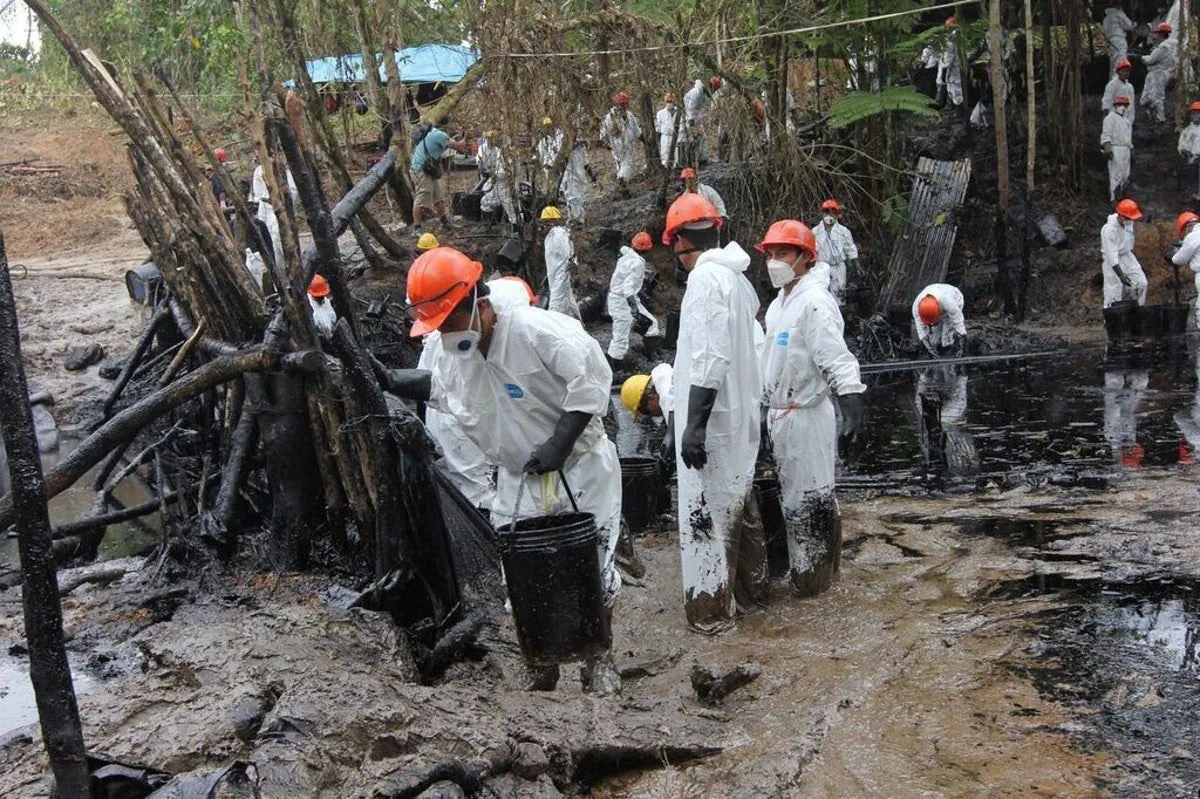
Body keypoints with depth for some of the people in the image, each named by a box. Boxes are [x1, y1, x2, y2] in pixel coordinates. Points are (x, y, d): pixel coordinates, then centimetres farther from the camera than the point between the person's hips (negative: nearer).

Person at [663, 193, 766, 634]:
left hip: (712, 421, -9)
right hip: (740, 415, 9)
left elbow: (710, 360, -24)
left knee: (707, 514, -2)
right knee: (739, 503, 21)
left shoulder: (706, 279, -17)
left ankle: (711, 610, 5)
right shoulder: (736, 276, 10)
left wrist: (694, 425, -23)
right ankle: (749, 584, 35)